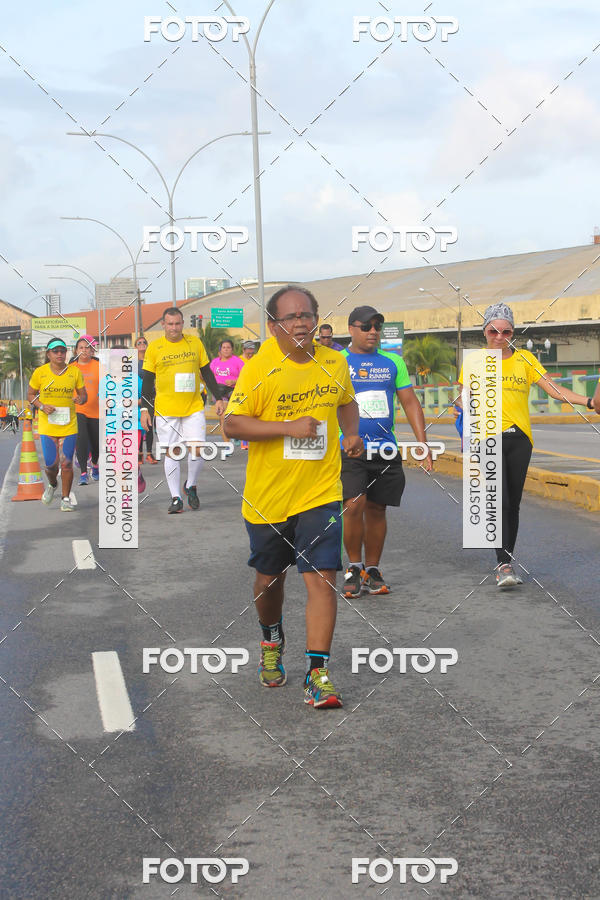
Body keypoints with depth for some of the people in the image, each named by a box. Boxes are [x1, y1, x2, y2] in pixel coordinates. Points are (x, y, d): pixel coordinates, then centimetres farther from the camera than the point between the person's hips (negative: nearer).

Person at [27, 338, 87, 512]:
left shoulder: (75, 372, 1)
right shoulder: (40, 372, -2)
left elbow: (83, 395, 9)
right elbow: (30, 395, 7)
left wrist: (81, 399, -15)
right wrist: (42, 406, -12)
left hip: (69, 425, 1)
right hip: (47, 425, -1)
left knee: (66, 463, -2)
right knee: (50, 464, -3)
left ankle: (66, 499, 13)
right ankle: (52, 485, 31)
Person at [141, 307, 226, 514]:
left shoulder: (195, 342, 5)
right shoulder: (154, 347, 1)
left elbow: (207, 373, 12)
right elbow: (147, 380, 4)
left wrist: (218, 398, 9)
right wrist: (144, 408, -2)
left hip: (194, 407, 1)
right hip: (165, 409, -1)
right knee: (171, 453, 1)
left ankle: (190, 486, 18)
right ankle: (176, 498, 7)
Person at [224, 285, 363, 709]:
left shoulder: (335, 363, 3)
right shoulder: (258, 368, -10)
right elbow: (232, 424, -14)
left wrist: (352, 434, 4)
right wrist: (290, 427, -22)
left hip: (320, 493, 1)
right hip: (267, 496, -1)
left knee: (322, 579, -11)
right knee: (269, 578, 16)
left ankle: (318, 674, -6)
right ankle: (272, 642, 45)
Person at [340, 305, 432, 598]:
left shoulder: (393, 362, 10)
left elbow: (410, 402, 12)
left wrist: (423, 445, 6)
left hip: (385, 449, 3)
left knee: (376, 509, 8)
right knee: (354, 506, -15)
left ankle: (372, 570, 21)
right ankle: (354, 568, 3)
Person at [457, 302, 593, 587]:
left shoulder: (525, 359, 7)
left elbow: (554, 389, 1)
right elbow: (463, 398, 7)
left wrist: (588, 401, -12)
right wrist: (463, 409, -17)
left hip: (520, 438, 2)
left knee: (513, 503, 5)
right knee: (499, 500, -15)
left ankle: (507, 562, 16)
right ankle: (503, 564, -18)